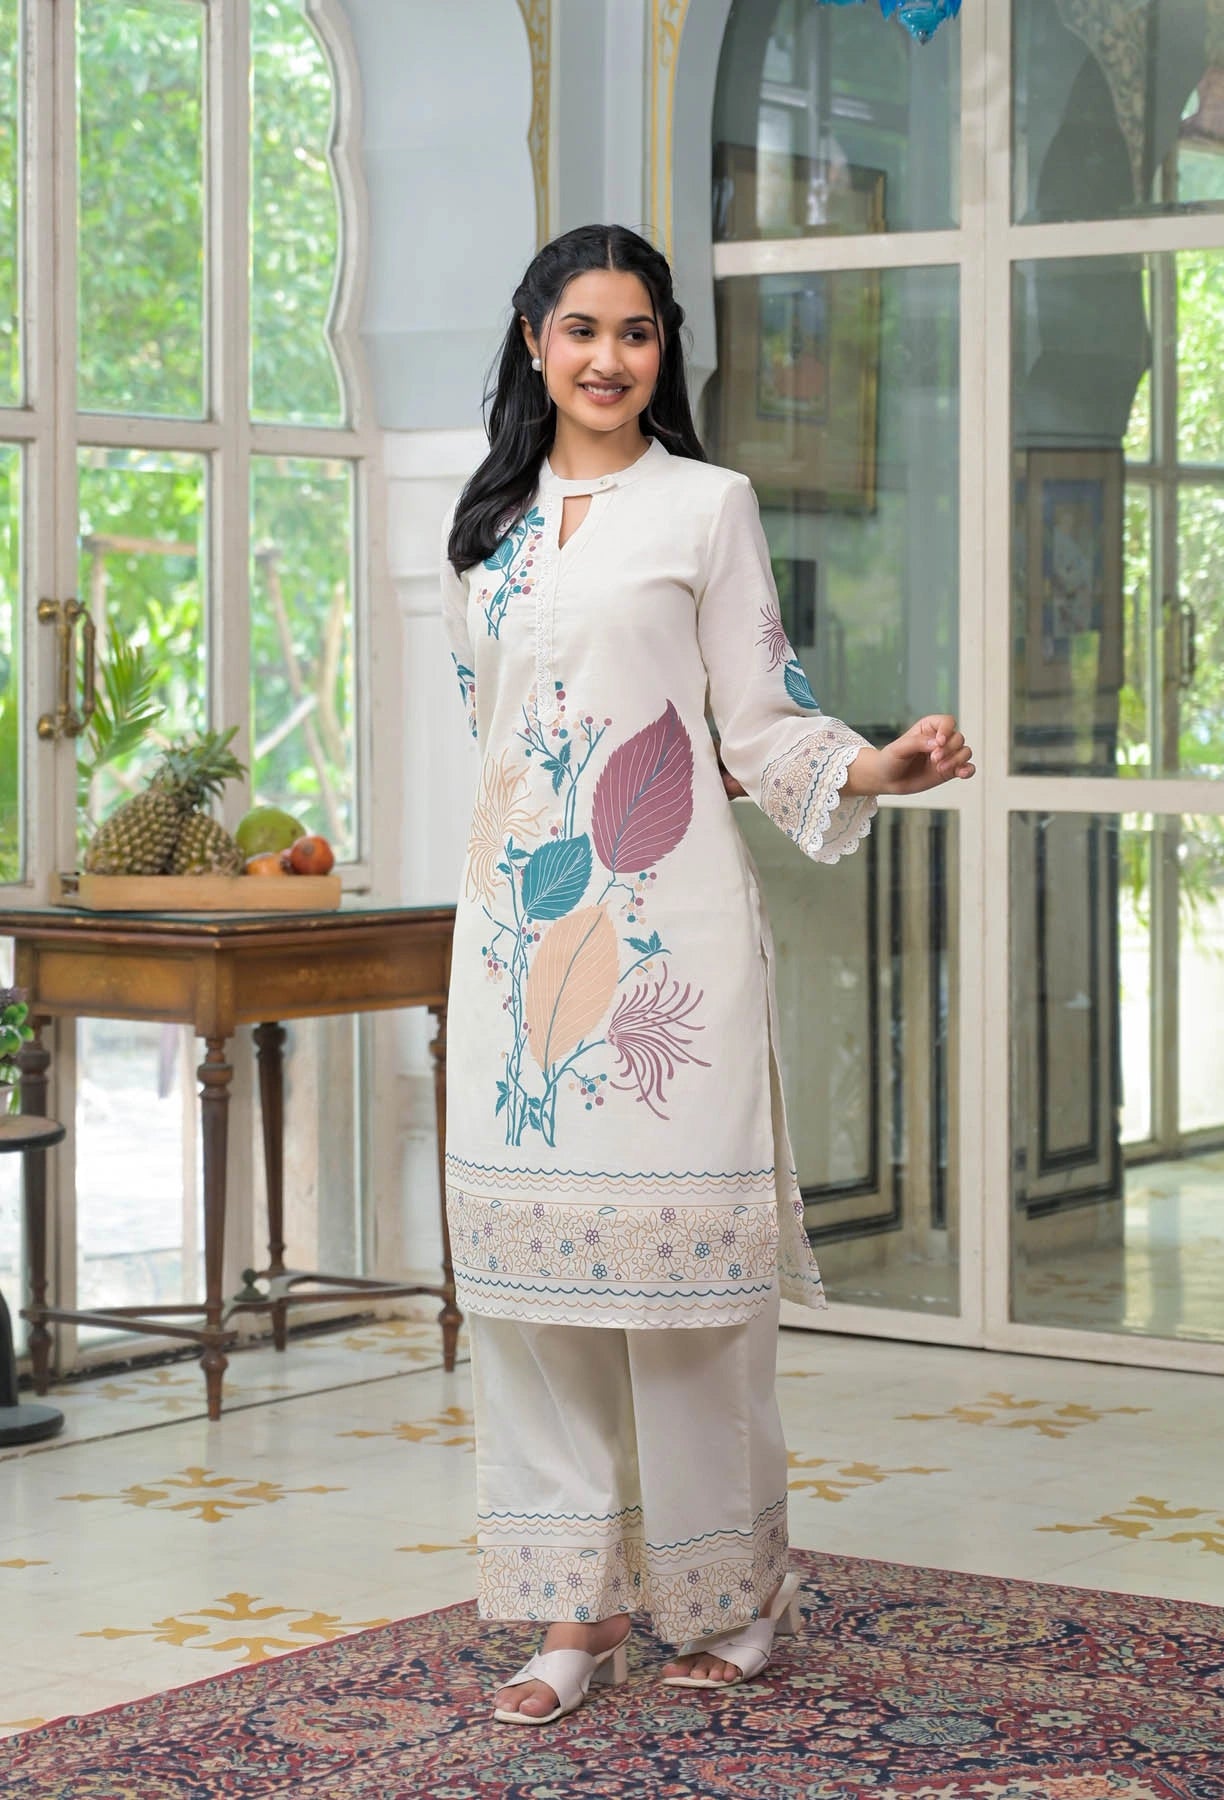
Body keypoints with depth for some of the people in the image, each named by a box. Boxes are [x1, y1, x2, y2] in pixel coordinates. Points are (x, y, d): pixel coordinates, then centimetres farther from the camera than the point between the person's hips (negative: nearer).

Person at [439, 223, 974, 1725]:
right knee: (529, 1240, 0)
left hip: (663, 922, -4)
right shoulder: (490, 523, 16)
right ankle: (580, 1604, 7)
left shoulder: (708, 506, 3)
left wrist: (878, 769, -17)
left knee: (674, 1235, -7)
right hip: (521, 912, 4)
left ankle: (732, 1586, 8)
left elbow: (759, 725, 0)